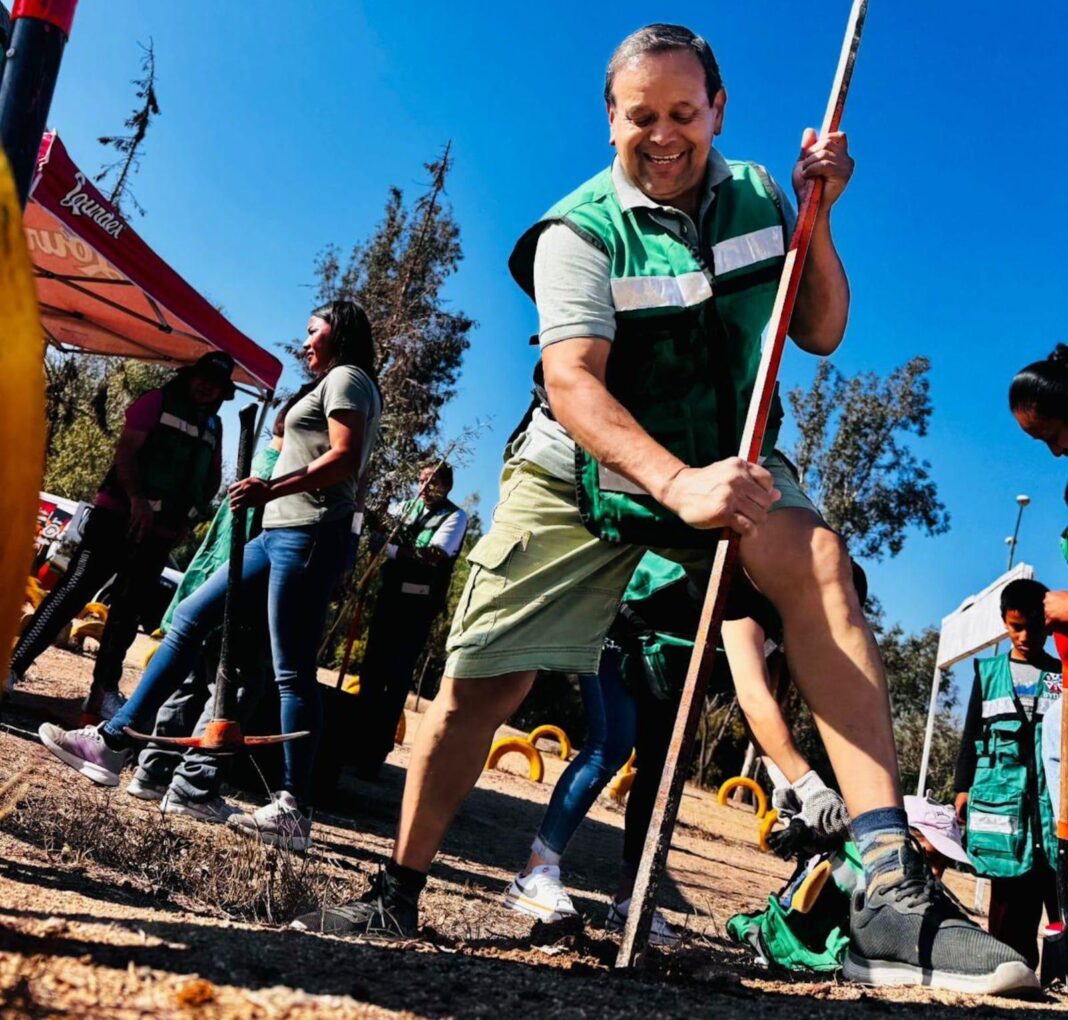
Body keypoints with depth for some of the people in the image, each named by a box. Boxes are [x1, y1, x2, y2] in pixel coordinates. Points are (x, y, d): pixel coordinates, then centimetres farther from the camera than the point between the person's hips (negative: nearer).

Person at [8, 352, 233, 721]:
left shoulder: (214, 426, 16)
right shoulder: (158, 401, 0)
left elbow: (213, 476, 23)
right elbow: (126, 449, -10)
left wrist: (191, 515, 7)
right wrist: (137, 499, -22)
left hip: (162, 531, 5)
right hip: (121, 514, -5)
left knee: (127, 612, 7)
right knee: (75, 589, -11)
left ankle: (104, 692, 11)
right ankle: (13, 664, -7)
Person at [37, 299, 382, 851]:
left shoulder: (346, 377, -2)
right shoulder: (333, 384, 27)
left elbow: (346, 459, -17)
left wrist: (273, 488, -25)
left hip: (308, 533, -10)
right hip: (282, 533, 10)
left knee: (293, 672, -10)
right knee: (189, 618, 9)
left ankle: (293, 813, -5)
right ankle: (113, 742, 14)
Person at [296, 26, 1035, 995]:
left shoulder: (758, 195, 3)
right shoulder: (579, 231, -12)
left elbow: (820, 334, 7)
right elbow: (572, 382, -27)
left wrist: (817, 220, -9)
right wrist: (678, 482, -44)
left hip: (722, 456, 2)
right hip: (582, 469, -2)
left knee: (815, 555, -30)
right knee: (482, 681, -8)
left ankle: (890, 892, -35)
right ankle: (397, 894, 16)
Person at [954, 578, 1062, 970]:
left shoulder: (1063, 675, 11)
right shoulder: (988, 672, 12)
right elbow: (971, 735, 13)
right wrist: (962, 787, 7)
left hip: (1051, 797, 0)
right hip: (1000, 796, 0)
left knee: (1056, 885, -8)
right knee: (1011, 892, 4)